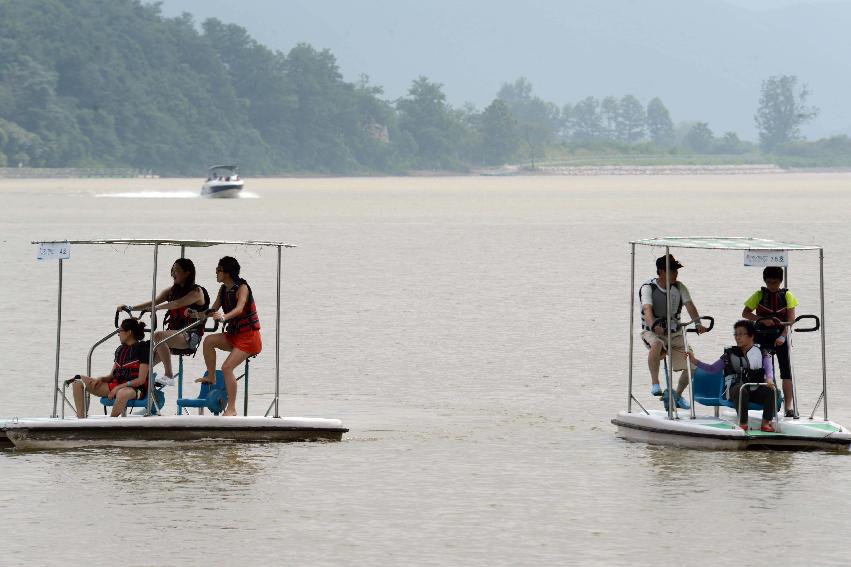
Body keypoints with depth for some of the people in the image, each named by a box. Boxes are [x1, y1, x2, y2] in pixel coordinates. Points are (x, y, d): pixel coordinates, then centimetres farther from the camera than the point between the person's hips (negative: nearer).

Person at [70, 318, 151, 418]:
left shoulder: (142, 349, -5)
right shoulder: (120, 350, 17)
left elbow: (141, 380, -12)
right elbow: (112, 376, 18)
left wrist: (119, 387, -18)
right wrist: (101, 379, -5)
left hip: (134, 388, -8)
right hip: (115, 385, 8)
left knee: (122, 393, -47)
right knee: (78, 381, -6)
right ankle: (80, 420, -21)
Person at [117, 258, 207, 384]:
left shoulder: (197, 292, -6)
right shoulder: (172, 290, 17)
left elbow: (177, 304, -21)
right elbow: (154, 302, 8)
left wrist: (156, 307, -27)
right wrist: (130, 308, -4)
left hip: (190, 336, -8)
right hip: (174, 333, 8)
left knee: (157, 336, -32)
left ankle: (169, 375, -31)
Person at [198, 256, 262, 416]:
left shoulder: (242, 288, -17)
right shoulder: (223, 289, 6)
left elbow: (239, 309, -33)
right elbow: (213, 310, 8)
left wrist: (224, 317, -52)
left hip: (249, 337, -8)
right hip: (234, 335, 8)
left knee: (227, 367, -20)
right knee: (209, 341, -14)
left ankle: (231, 408, -15)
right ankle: (211, 377, 0)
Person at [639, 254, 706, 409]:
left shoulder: (679, 288, 1)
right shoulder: (648, 287, -11)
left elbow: (689, 306, -10)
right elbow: (647, 310, -26)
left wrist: (698, 324, -28)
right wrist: (654, 325, -46)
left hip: (674, 333, 5)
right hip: (652, 332, -5)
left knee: (692, 365, -6)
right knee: (657, 345, -41)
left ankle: (678, 395, 17)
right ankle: (654, 383, -30)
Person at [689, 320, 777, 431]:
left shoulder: (762, 353, 10)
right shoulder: (730, 354, 13)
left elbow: (769, 370, -6)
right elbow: (712, 369, 12)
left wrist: (769, 379, -30)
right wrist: (695, 361, -1)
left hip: (756, 390, 0)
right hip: (735, 390, 0)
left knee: (771, 390, -30)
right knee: (740, 389, -37)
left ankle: (766, 422, -20)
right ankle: (743, 422, -29)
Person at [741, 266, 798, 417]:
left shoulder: (787, 295, 1)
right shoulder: (759, 295, 4)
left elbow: (791, 318, -7)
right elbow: (745, 313, 0)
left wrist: (783, 336, -22)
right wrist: (762, 319, -16)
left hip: (781, 337, -1)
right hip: (762, 336, 1)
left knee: (786, 371, -6)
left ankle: (789, 406, -5)